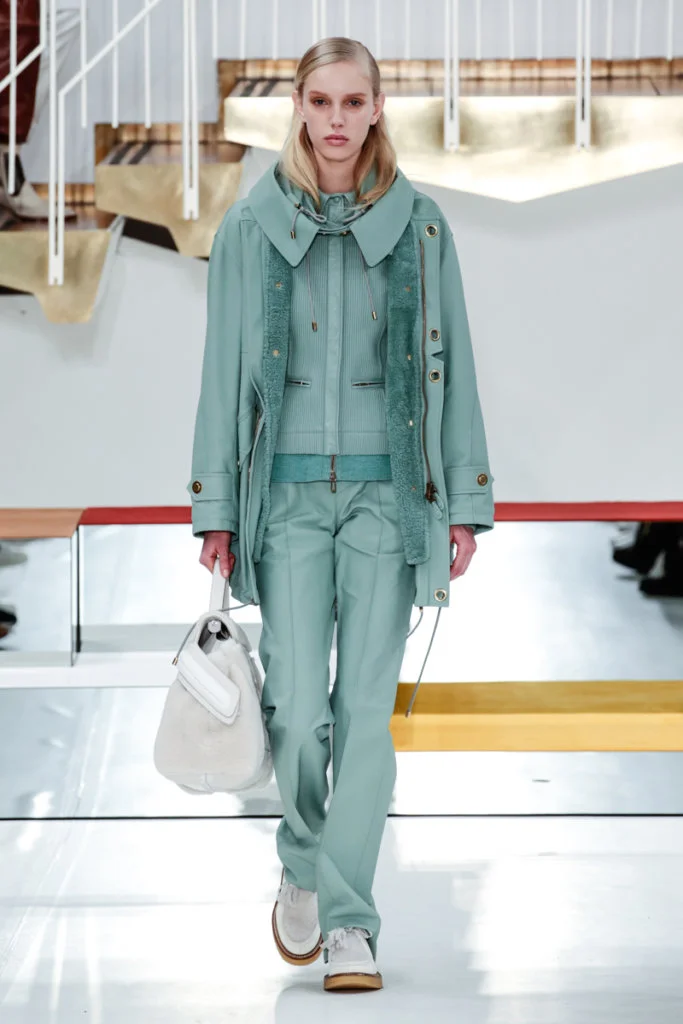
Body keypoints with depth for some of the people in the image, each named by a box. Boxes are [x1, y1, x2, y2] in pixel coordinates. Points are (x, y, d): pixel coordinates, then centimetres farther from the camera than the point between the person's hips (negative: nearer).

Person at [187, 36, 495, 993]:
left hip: (386, 490, 0)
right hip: (289, 490, 0)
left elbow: (450, 367, 6)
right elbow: (225, 368, 5)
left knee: (366, 708, -4)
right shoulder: (252, 226, 3)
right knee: (297, 705, -8)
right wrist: (216, 509, 2)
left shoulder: (419, 227, 4)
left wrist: (464, 505, 2)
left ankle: (347, 921, 1)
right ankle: (303, 868, 20)